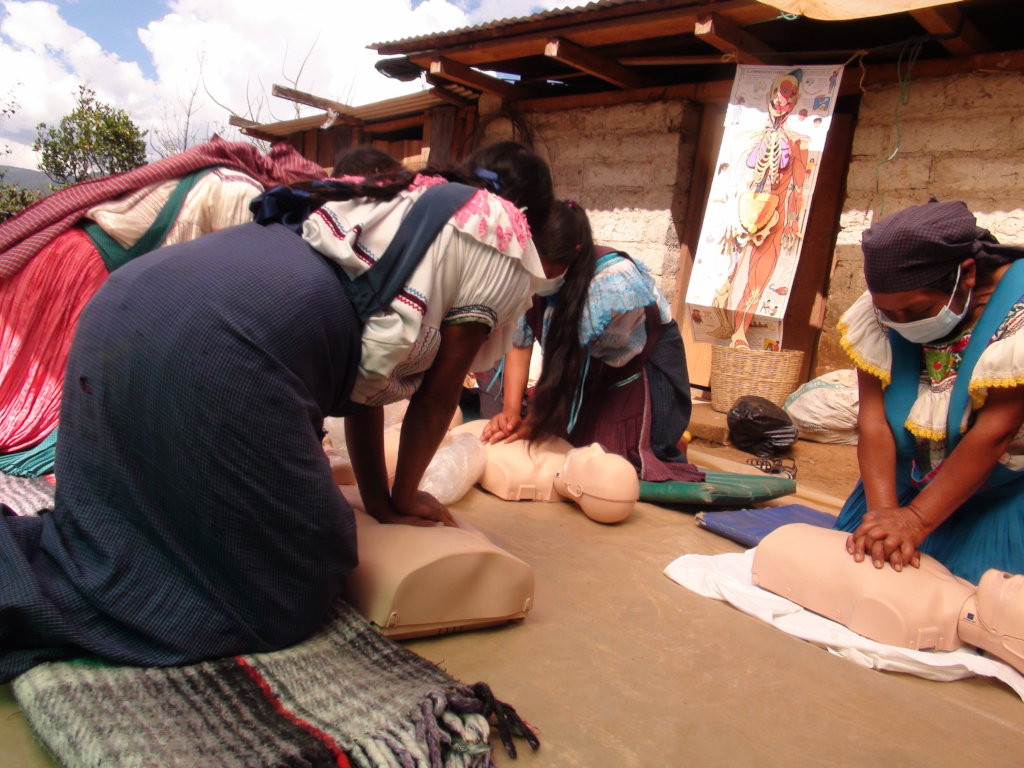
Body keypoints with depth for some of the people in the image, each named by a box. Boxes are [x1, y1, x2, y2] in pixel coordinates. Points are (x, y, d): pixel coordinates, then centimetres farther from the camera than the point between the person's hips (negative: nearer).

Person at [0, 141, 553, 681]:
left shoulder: (401, 198, 34)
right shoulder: (504, 242, 12)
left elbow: (363, 375, 31)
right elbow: (439, 390, 11)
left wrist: (378, 500, 35)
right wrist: (402, 500, 27)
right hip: (226, 348, -9)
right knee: (281, 596, 3)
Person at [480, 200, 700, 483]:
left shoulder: (613, 282, -37)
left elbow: (577, 363, -33)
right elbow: (519, 345, -18)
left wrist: (534, 421, -31)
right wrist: (511, 410, -28)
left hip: (640, 360, -5)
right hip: (589, 364, 5)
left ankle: (671, 437, 23)